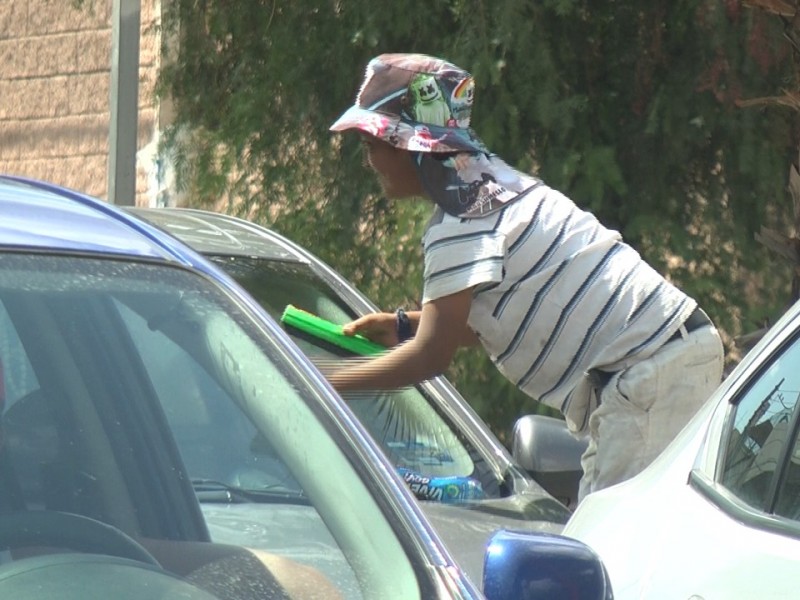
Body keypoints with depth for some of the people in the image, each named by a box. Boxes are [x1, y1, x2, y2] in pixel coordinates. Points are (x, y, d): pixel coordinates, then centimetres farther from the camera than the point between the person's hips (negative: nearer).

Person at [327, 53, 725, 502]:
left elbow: (431, 357, -15)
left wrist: (314, 385, -8)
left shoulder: (463, 217, -15)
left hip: (652, 371, -10)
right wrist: (405, 327, 17)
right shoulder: (489, 181, 14)